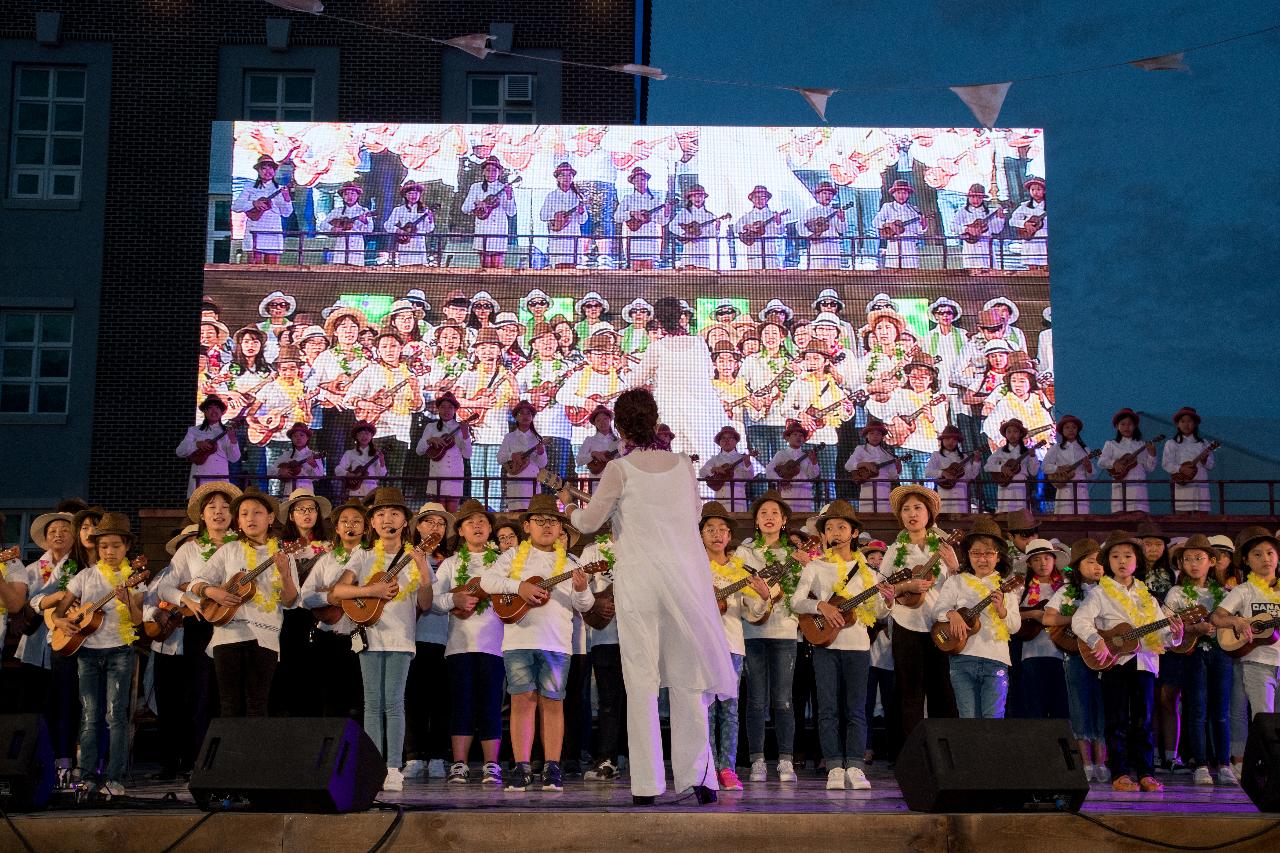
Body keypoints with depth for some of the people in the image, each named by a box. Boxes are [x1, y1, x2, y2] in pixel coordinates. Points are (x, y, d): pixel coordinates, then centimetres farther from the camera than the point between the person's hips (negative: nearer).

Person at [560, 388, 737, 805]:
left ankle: (647, 782, 3)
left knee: (642, 681, 3)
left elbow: (588, 522, 0)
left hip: (639, 581, -3)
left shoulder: (620, 469, -6)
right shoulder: (683, 465, 4)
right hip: (685, 577, 3)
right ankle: (698, 775, 9)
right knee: (688, 678, 9)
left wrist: (568, 504, 20)